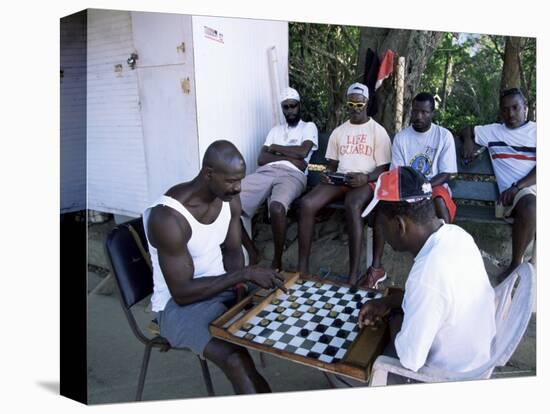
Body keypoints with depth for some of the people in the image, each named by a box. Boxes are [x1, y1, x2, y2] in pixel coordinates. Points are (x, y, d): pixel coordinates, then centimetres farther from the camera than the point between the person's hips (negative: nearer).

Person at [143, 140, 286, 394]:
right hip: (179, 304, -6)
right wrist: (244, 274, -28)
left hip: (223, 287, 7)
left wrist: (242, 283, -13)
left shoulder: (230, 199, -6)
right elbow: (183, 292, -25)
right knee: (237, 362, -29)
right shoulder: (167, 218, -28)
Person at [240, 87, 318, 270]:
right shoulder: (276, 130, 29)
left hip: (292, 175, -4)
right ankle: (252, 253, -4)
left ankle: (277, 261, -16)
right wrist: (290, 157, -1)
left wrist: (275, 148, 8)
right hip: (266, 172, 5)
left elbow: (303, 152, -4)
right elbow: (261, 159, 14)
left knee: (277, 207, -40)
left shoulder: (309, 127, 18)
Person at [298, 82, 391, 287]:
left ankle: (354, 274, -35)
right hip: (339, 179, 4)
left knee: (352, 206, -40)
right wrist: (326, 174, -4)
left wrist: (366, 178, -20)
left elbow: (384, 168, 0)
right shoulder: (338, 131, 19)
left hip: (365, 181, -4)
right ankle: (302, 267, -21)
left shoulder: (378, 131, 5)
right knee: (306, 203, -25)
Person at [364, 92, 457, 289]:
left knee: (440, 201, -38)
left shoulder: (444, 136, -1)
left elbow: (446, 174, -5)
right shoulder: (401, 137, 3)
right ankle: (376, 267, -26)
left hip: (434, 186, -1)